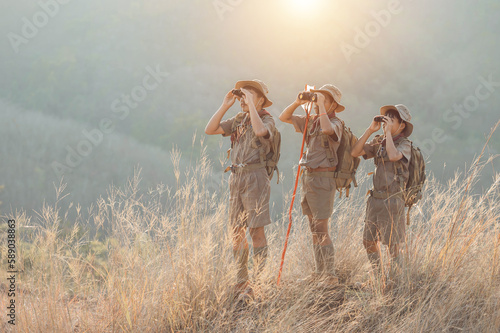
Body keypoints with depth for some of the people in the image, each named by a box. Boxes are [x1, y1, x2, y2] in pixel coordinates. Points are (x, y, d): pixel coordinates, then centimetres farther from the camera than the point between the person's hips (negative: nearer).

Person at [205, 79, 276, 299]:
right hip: (236, 178, 7)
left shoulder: (266, 120, -4)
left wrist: (251, 105, -20)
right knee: (237, 231, 7)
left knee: (256, 230, -8)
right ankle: (241, 283, 14)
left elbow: (260, 131, -29)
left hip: (255, 177, -7)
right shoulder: (238, 120, 14)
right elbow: (210, 130, 8)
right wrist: (225, 106, 2)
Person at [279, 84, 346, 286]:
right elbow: (284, 117, 18)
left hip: (323, 178, -8)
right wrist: (298, 103, 1)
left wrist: (321, 106, -21)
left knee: (321, 230, -10)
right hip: (307, 176, 8)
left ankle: (331, 276, -7)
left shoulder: (335, 123, -9)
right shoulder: (311, 121, 13)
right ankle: (319, 273, 16)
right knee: (314, 230, 10)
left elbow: (327, 129, -33)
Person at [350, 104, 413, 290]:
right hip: (375, 198, 7)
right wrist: (370, 130, -3)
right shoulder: (378, 143, 11)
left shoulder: (405, 145, -7)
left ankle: (393, 282, 6)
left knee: (393, 244, -2)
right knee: (369, 242, 11)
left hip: (393, 200, -7)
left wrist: (389, 132, -18)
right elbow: (355, 152, 2)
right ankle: (377, 279, 24)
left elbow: (393, 156, -29)